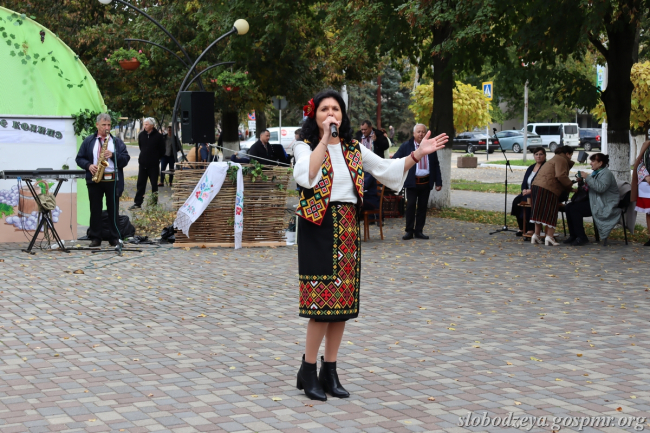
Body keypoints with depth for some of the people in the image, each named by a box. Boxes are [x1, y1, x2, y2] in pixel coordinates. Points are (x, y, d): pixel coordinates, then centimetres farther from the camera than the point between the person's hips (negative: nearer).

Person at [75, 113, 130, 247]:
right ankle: (95, 238, 9)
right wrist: (88, 165, -10)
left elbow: (125, 159, 2)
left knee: (113, 210, 3)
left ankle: (114, 238, 9)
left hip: (113, 180, 0)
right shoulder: (88, 141, 10)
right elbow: (79, 158, 8)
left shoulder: (117, 141, 9)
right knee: (95, 209, 3)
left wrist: (113, 155, -14)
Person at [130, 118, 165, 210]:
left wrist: (155, 158, 4)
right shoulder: (141, 135, 5)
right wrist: (144, 156, 13)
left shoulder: (158, 136, -7)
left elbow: (162, 151, -1)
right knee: (140, 184, 6)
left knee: (154, 184, 4)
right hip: (143, 163, 4)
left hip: (153, 164, -4)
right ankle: (137, 203, 10)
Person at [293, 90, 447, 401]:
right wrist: (324, 140, -23)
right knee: (323, 298, -8)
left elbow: (387, 169, 14)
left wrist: (418, 154, 2)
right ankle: (308, 371, 4)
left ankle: (329, 371, 16)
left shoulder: (353, 149, 12)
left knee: (342, 300, 6)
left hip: (347, 229, 5)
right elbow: (305, 177, -24)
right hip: (318, 227, -5)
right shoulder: (306, 147, -3)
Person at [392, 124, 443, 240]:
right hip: (412, 182, -2)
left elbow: (436, 165, 12)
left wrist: (438, 182, 8)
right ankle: (409, 231, 3)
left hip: (426, 182, 3)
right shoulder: (406, 146, 2)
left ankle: (418, 231, 12)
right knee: (411, 206, -5)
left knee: (423, 207, 6)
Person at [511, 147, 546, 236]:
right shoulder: (531, 167, 19)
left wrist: (531, 191, -22)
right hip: (528, 192, 8)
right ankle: (521, 228, -13)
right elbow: (525, 181, 16)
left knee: (525, 200, -32)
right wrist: (524, 189, -6)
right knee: (516, 201, -18)